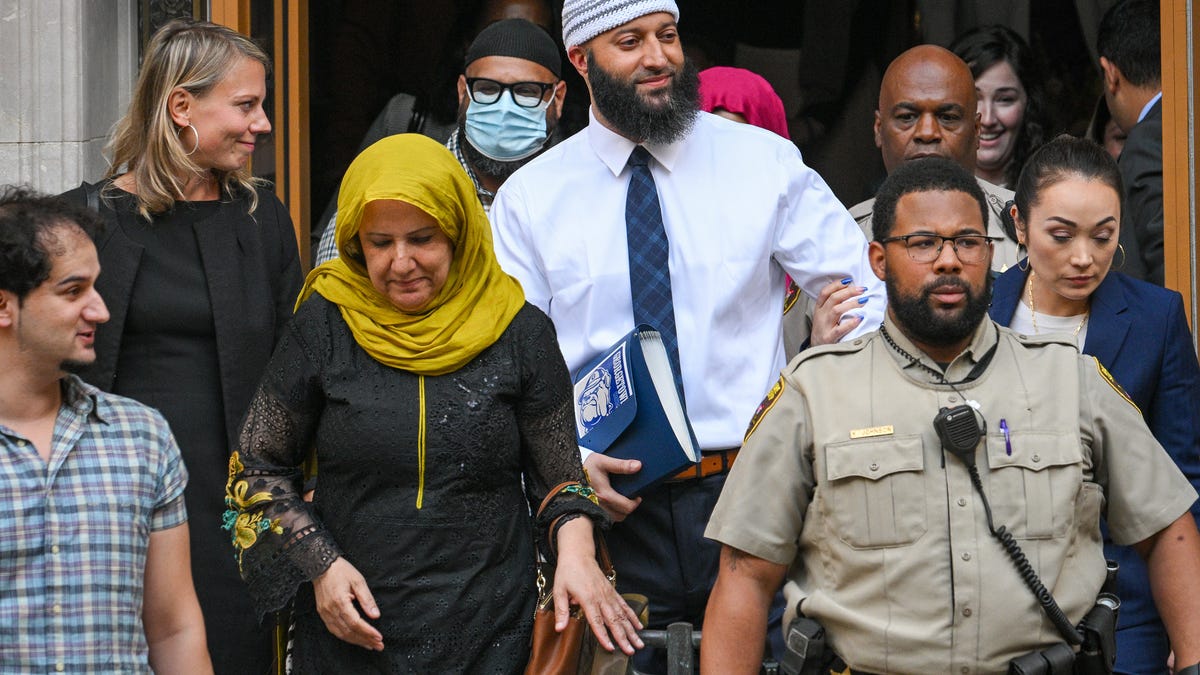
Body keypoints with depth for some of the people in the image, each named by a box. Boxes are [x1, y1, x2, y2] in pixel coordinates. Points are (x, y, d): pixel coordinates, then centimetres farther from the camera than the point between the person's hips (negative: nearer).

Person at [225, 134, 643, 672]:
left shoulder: (521, 334, -2)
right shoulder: (324, 327, -3)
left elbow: (559, 480, 4)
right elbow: (258, 466, 4)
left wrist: (576, 552, -16)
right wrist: (321, 563, -8)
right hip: (348, 631, 0)